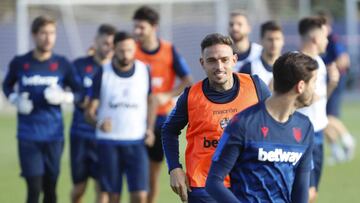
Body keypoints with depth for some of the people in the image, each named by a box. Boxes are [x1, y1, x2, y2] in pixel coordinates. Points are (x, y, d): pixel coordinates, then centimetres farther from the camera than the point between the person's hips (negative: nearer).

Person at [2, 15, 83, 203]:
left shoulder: (62, 64, 2)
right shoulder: (19, 63, 1)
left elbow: (80, 93, 8)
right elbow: (7, 86, 17)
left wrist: (65, 96, -13)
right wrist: (15, 99, -4)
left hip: (54, 136, 1)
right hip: (28, 136, -1)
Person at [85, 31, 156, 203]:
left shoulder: (144, 71, 2)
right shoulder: (102, 74, -3)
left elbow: (150, 101, 16)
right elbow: (90, 110, -1)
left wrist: (150, 129, 2)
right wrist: (98, 123, -23)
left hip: (136, 142, 1)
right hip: (108, 142, -1)